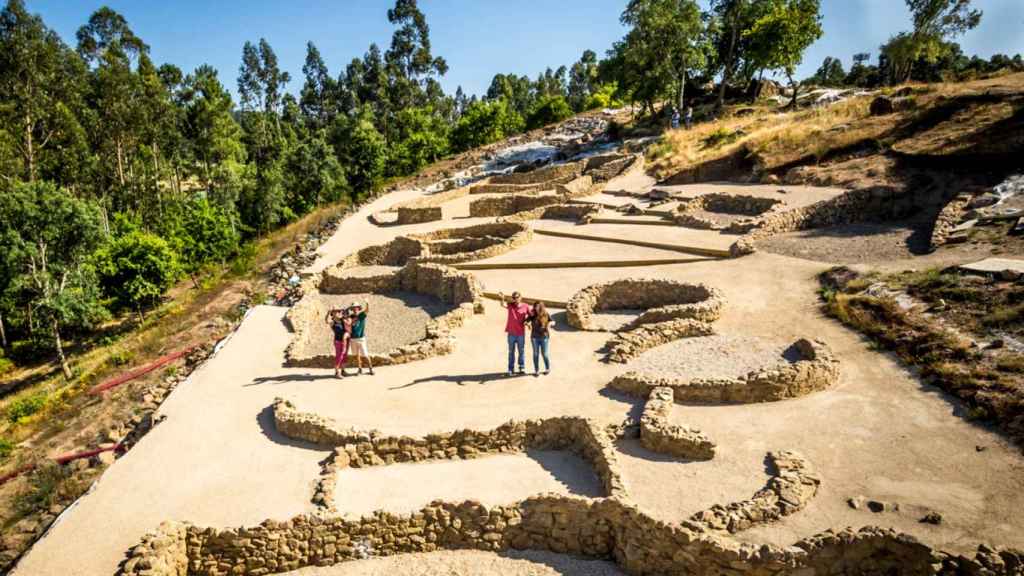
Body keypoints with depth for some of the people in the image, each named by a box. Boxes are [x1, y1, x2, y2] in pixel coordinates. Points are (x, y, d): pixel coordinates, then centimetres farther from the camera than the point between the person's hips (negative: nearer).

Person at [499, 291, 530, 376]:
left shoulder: (525, 307, -4)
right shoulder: (510, 305, -4)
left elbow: (531, 316, 8)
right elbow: (503, 304, -24)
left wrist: (526, 321, -11)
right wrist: (502, 298, -46)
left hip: (521, 333, 0)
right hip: (511, 333, 0)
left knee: (521, 351, 12)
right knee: (511, 351, 10)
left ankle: (522, 368, 26)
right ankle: (511, 369, 18)